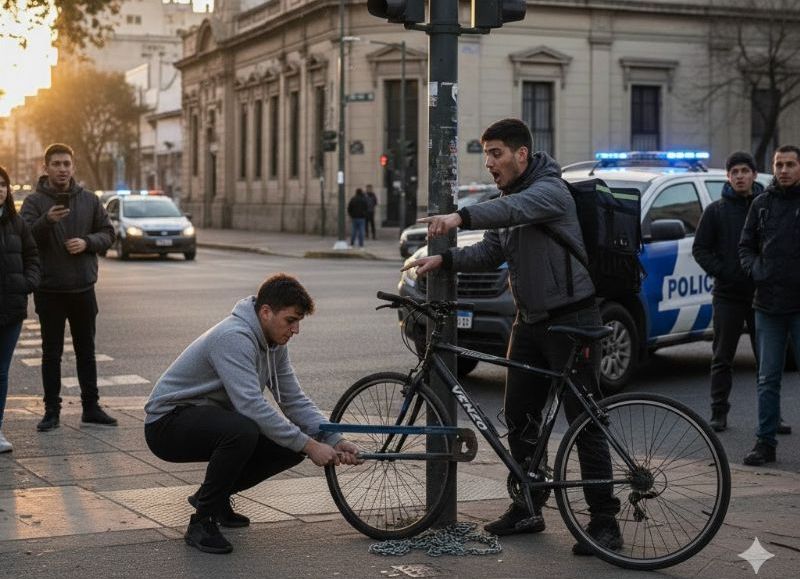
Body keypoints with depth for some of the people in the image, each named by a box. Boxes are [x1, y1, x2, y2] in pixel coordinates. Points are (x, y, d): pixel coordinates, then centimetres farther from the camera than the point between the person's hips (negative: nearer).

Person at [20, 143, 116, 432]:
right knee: (51, 353, 5)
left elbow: (107, 233, 8)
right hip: (49, 290, -3)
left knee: (86, 351, 11)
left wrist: (87, 242, -12)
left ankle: (91, 406, 19)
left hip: (83, 288, 3)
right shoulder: (34, 201, -4)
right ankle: (52, 411, 12)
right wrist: (47, 221, -34)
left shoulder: (89, 200, 5)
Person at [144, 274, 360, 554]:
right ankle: (202, 522, -19)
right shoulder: (234, 338, -27)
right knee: (243, 431, -37)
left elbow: (295, 401, 4)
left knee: (292, 444, -5)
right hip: (168, 423, -9)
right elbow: (252, 405, -36)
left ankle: (214, 495, 13)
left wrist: (334, 441, -11)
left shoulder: (274, 344, 3)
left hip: (209, 419, 9)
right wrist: (308, 445, -33)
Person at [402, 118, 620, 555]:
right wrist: (444, 259, -8)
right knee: (519, 420, 12)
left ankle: (604, 522, 0)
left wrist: (460, 217, -53)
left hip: (571, 320, -9)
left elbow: (517, 208, -38)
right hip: (530, 322, 9)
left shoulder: (550, 190, -16)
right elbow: (490, 252, 9)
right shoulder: (509, 198, 13)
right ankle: (527, 510, 24)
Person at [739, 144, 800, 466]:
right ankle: (765, 442, 14)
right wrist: (755, 270, -1)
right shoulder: (762, 204, 10)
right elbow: (746, 245, 17)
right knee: (768, 379, 8)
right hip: (768, 305, 3)